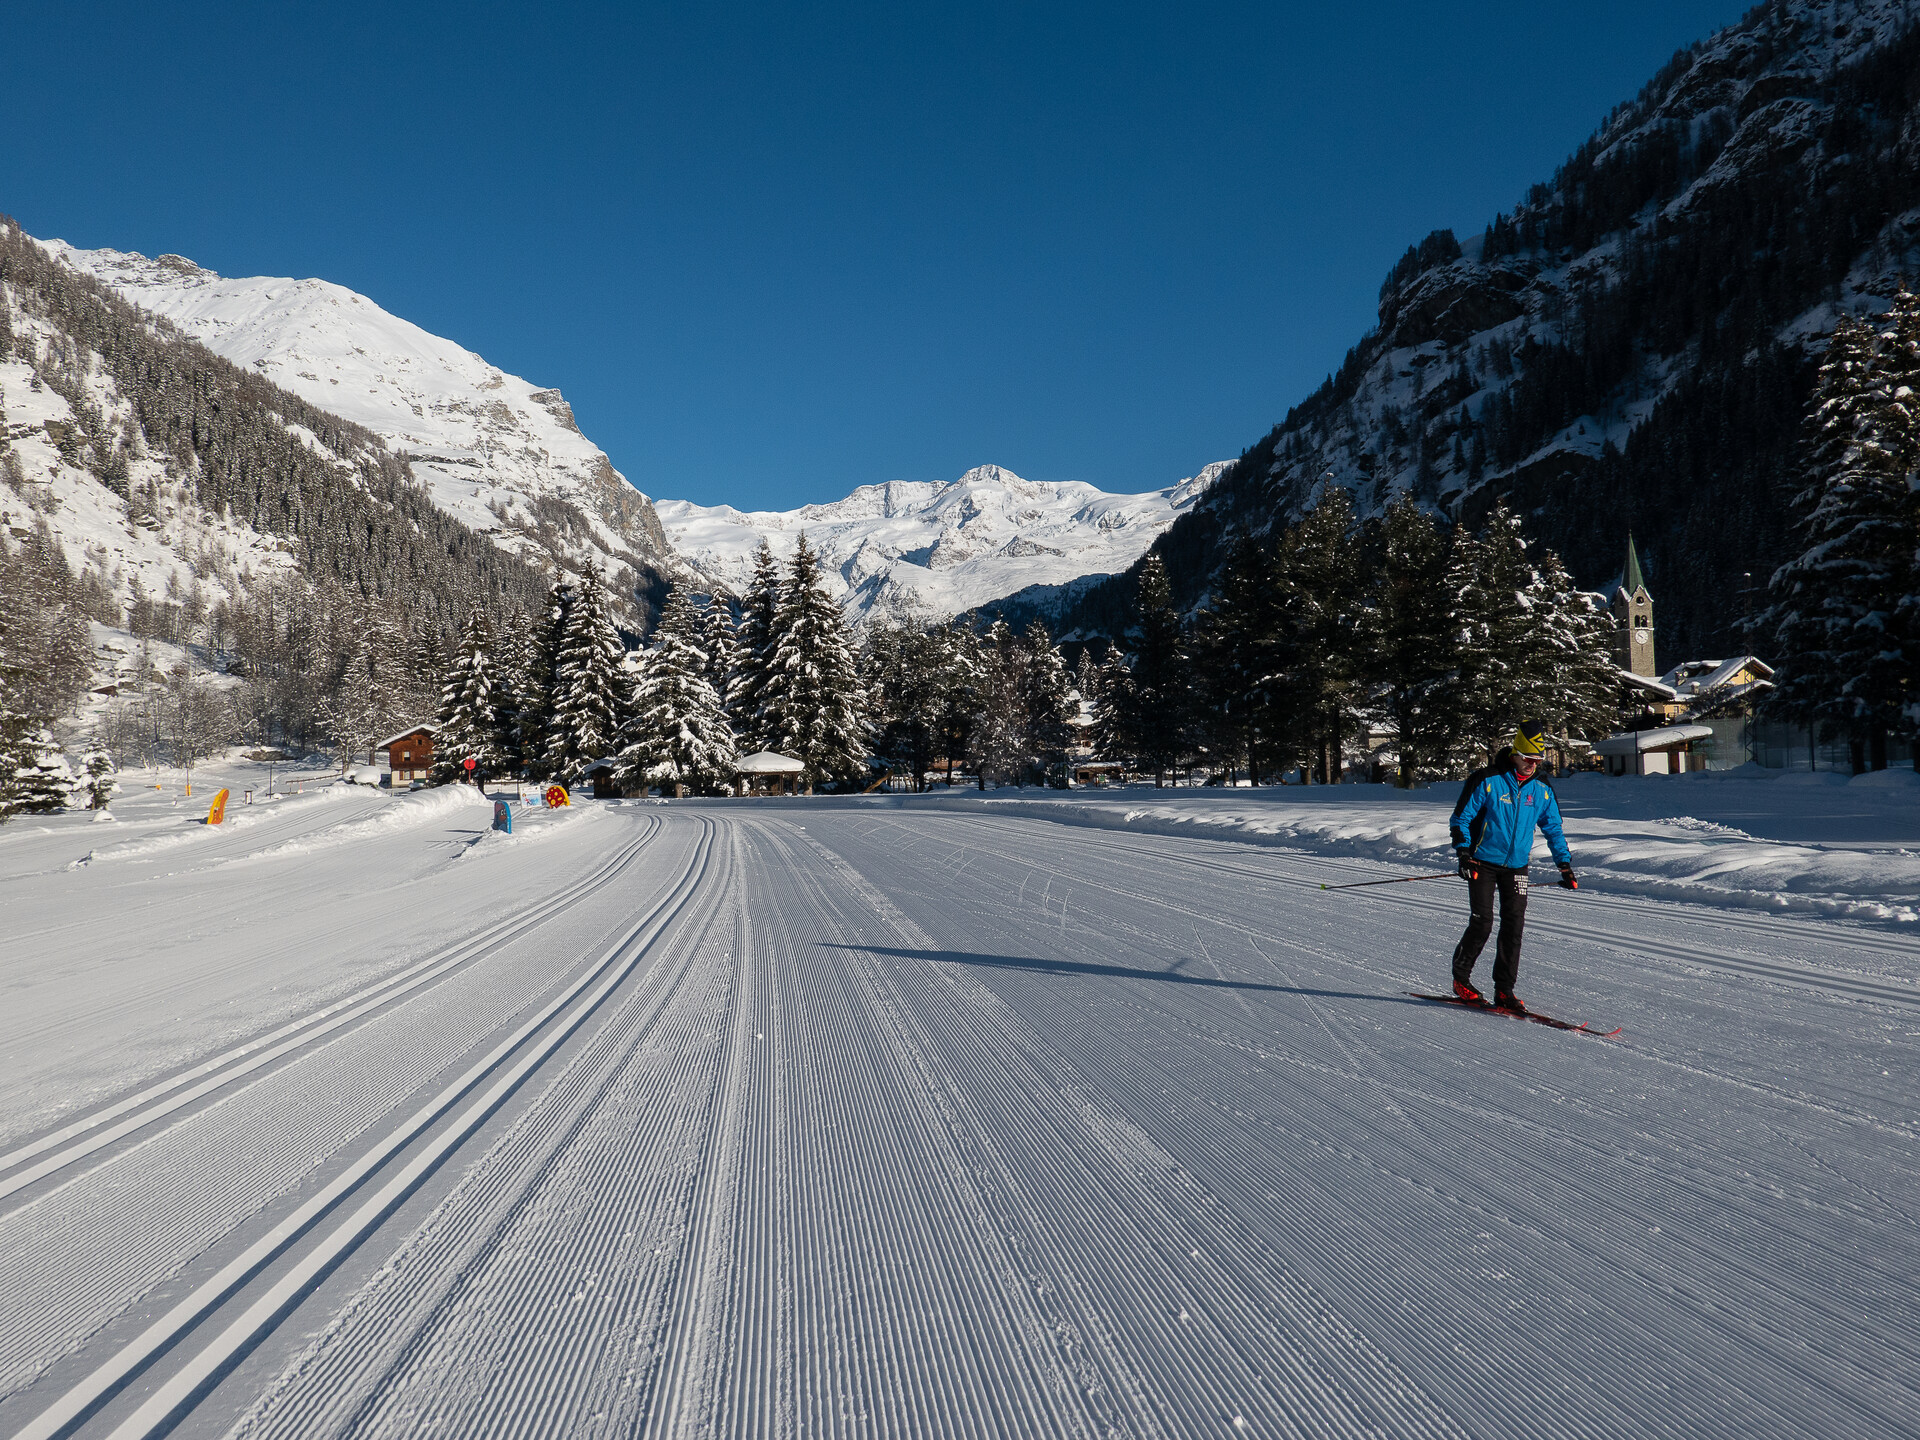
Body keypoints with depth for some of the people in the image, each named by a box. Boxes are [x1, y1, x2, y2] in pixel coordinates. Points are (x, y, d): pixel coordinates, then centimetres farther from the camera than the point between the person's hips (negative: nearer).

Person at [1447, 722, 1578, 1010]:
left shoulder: (1541, 791, 5)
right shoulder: (1487, 781, -10)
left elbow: (1553, 829, 17)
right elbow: (1461, 818, -6)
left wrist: (1565, 865, 12)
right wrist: (1464, 853, -14)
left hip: (1517, 867, 4)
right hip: (1483, 864, -4)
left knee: (1514, 925, -3)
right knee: (1482, 923, -8)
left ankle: (1504, 989, 4)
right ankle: (1460, 978, 10)